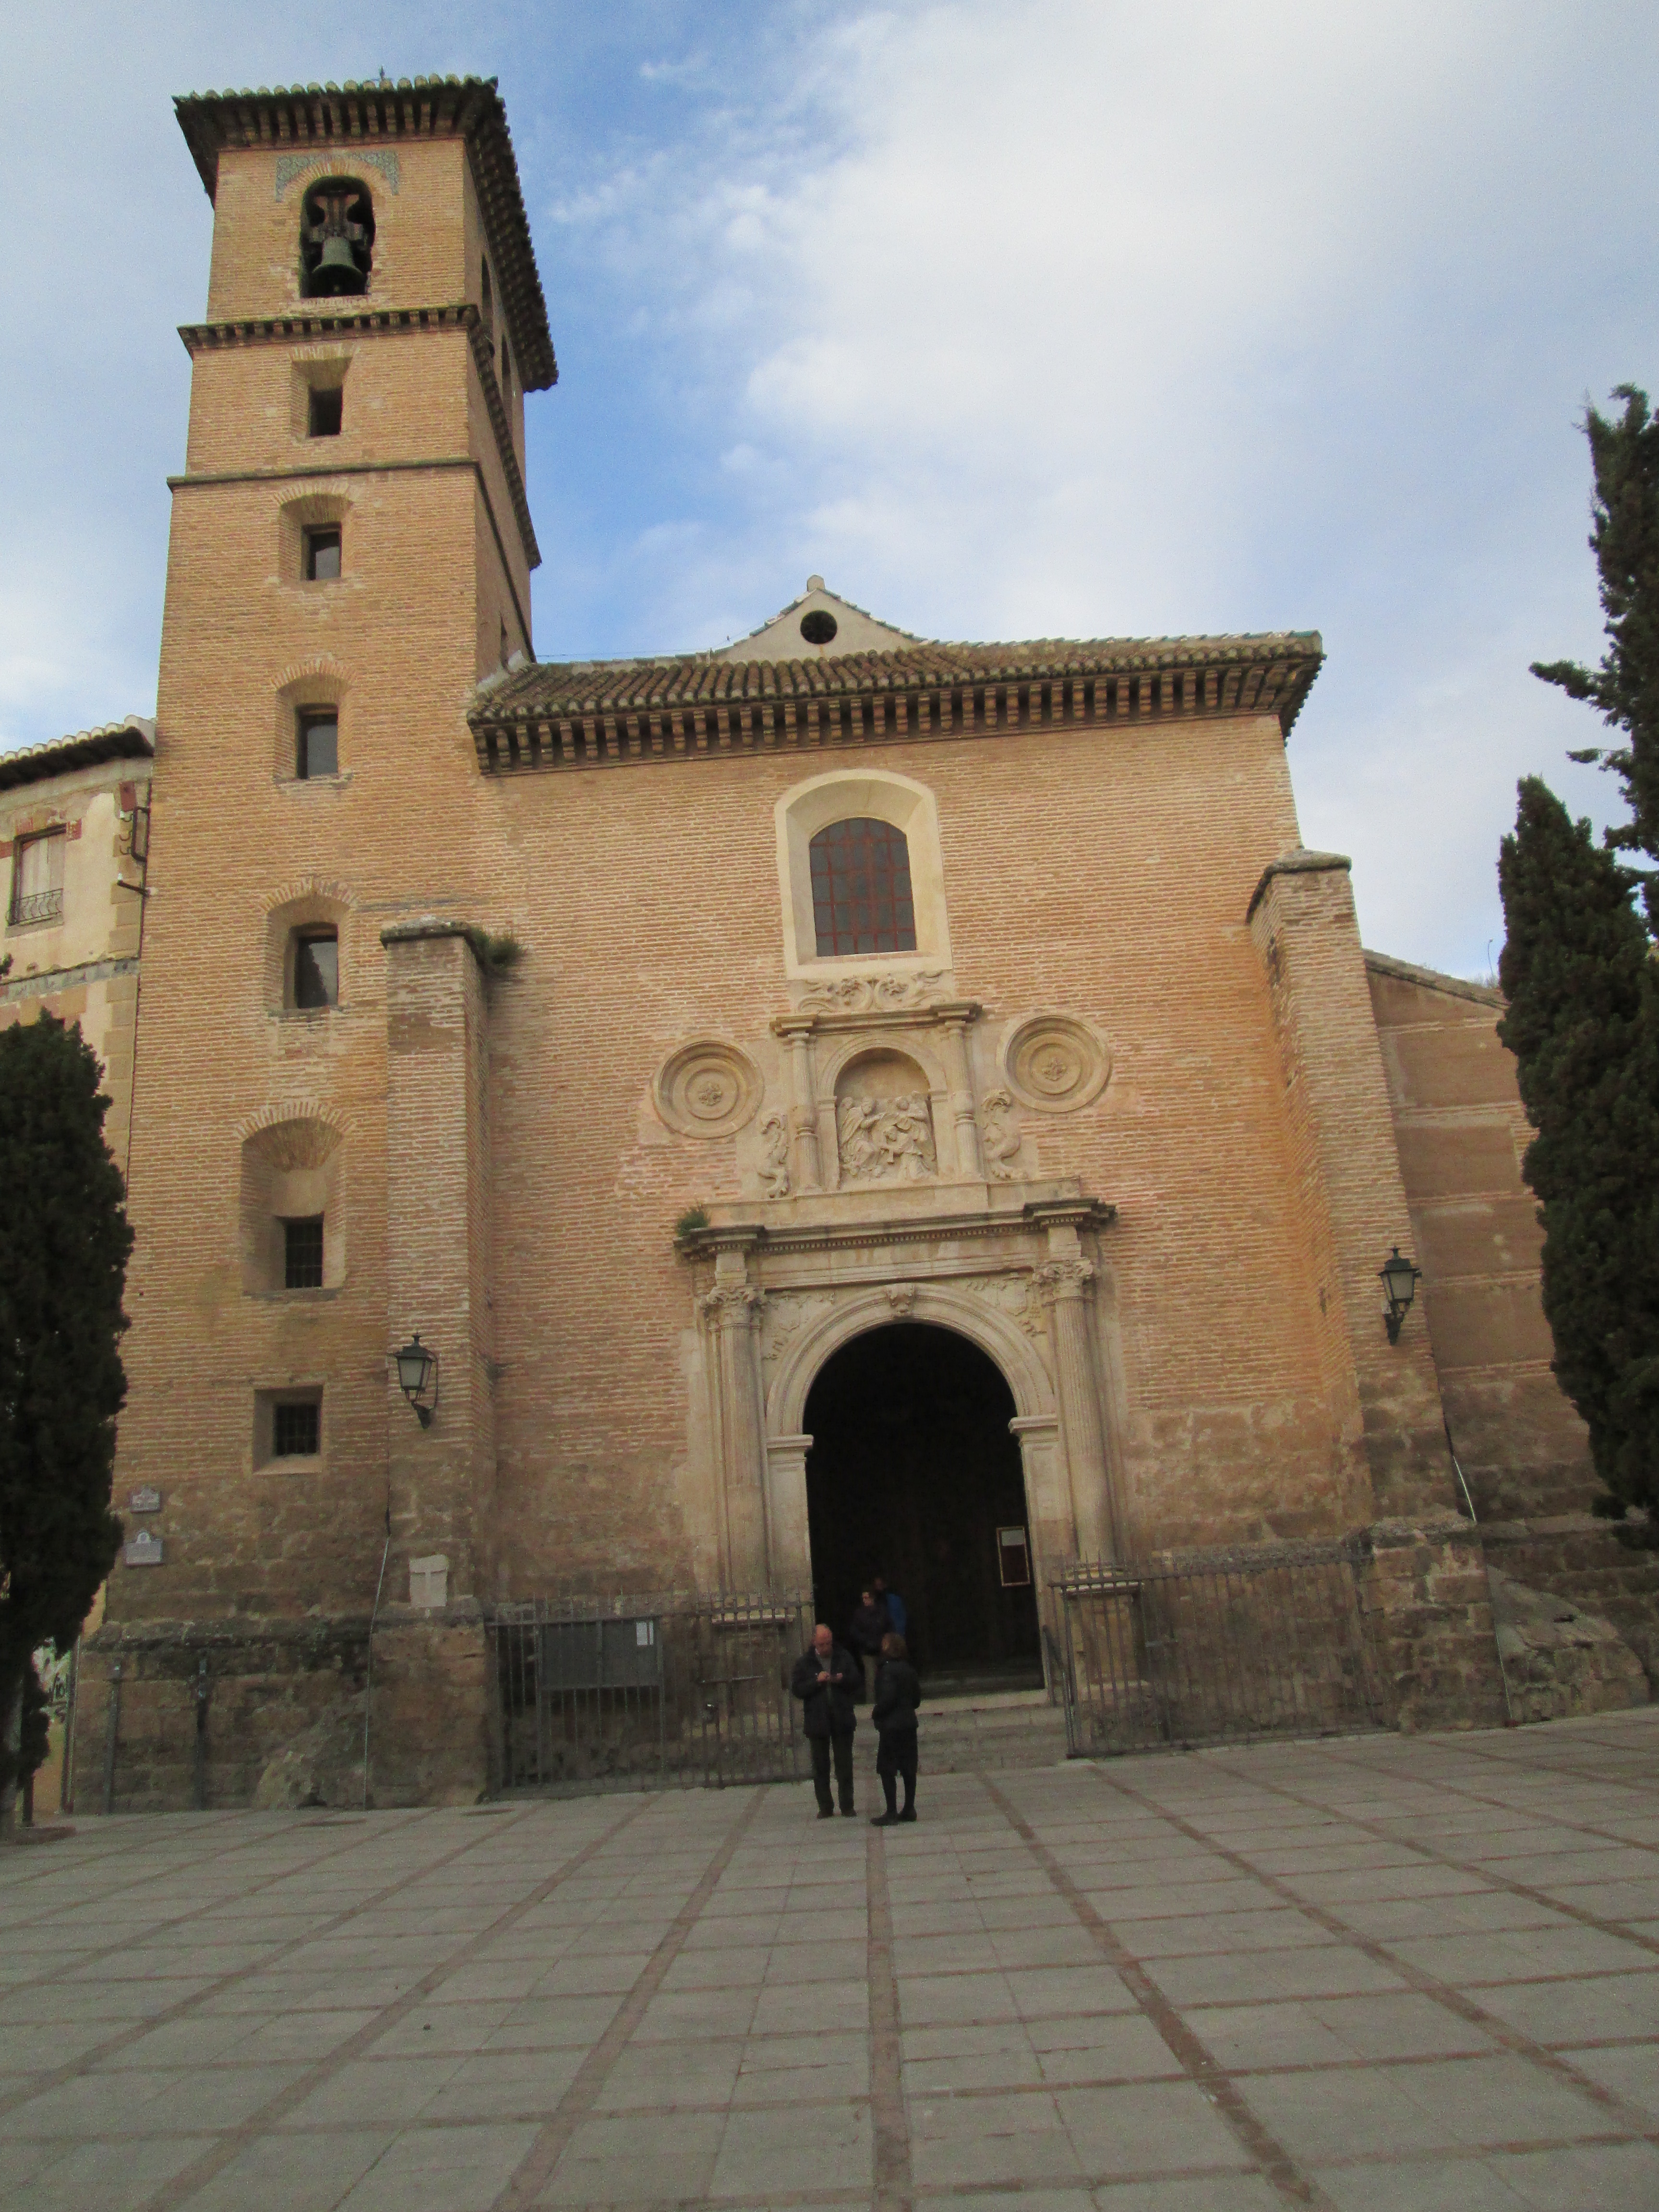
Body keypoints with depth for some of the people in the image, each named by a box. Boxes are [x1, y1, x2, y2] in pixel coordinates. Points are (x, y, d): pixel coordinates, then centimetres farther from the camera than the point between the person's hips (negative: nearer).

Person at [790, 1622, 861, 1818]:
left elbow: (856, 1682, 5)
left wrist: (842, 1680, -15)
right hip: (817, 1721, 0)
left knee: (845, 1765, 5)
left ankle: (847, 1806, 14)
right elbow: (797, 1689, -7)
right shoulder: (804, 1662, -2)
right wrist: (817, 1681, -19)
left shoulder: (844, 1657, 2)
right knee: (820, 1766, 6)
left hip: (842, 1720, 0)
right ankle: (825, 1807, 16)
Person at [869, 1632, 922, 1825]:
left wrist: (875, 1713, -6)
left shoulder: (888, 1670, -15)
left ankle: (892, 1813, -2)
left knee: (887, 1770, -1)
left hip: (891, 1727, -8)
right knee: (908, 1768, 11)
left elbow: (887, 1699, -21)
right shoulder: (909, 1670, 8)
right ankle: (909, 1809, 15)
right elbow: (917, 1698, 13)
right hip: (909, 1724, 8)